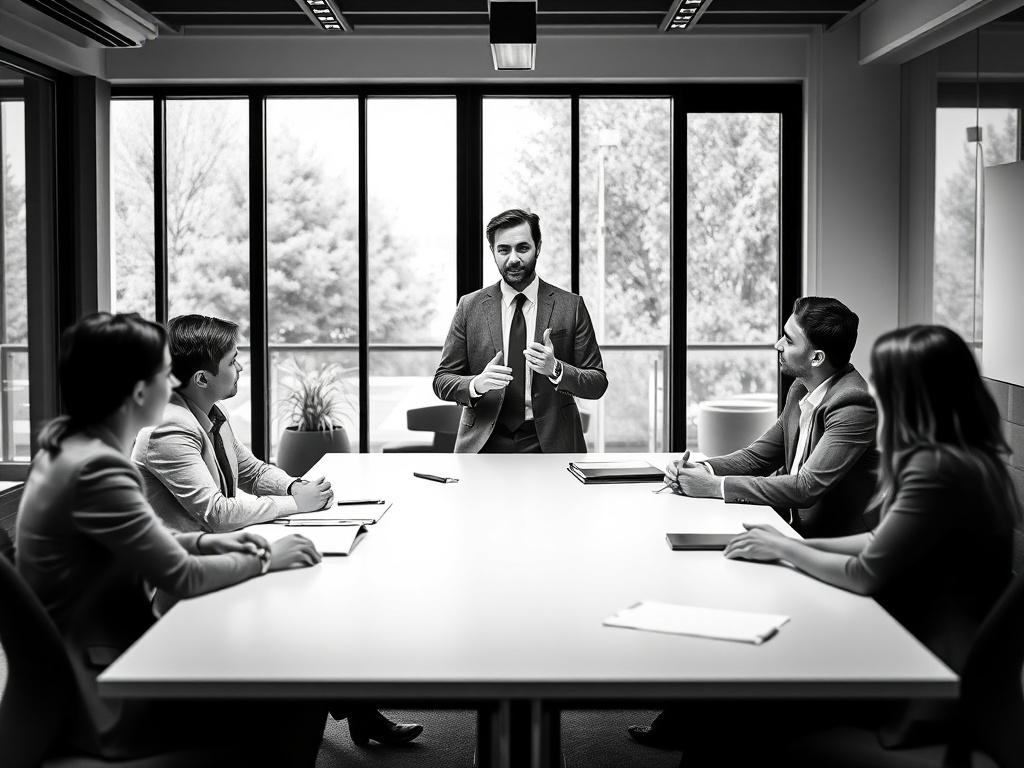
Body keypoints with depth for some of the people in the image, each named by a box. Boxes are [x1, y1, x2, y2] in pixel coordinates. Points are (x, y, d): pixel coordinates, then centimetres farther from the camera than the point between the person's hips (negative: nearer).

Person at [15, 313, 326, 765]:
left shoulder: (69, 444, 4)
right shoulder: (97, 468, -26)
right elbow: (182, 578, -21)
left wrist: (204, 542, 4)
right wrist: (264, 560, -6)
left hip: (97, 663, 10)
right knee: (297, 695, -9)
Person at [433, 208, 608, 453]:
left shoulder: (571, 306, 3)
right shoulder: (470, 307, 6)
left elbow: (598, 383, 2)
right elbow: (442, 380, 6)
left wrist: (555, 369, -17)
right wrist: (477, 384, -15)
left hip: (550, 442, 0)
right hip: (485, 444, 0)